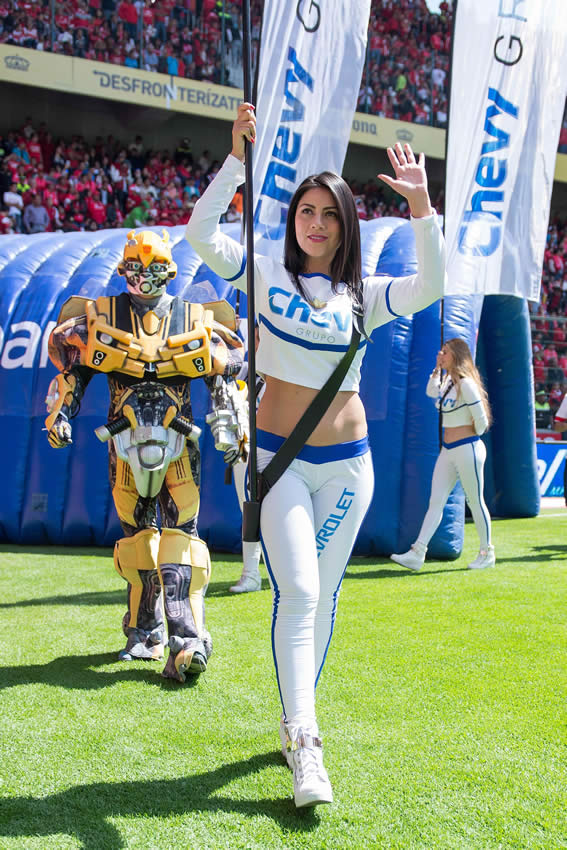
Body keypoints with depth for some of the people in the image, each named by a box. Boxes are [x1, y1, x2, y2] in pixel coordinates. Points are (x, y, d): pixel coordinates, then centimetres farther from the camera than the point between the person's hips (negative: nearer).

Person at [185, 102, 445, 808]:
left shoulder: (363, 295, 7)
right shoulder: (267, 276, 3)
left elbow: (431, 287, -10)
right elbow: (200, 233, -11)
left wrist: (421, 207, -20)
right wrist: (238, 159, -18)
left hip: (347, 463, 3)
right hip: (279, 456, -3)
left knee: (322, 596, 9)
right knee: (296, 592, -13)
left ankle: (295, 719, 24)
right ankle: (303, 747, -12)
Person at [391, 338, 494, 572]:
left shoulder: (466, 384, -15)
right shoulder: (448, 382, 12)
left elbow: (481, 420, -16)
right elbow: (431, 391, 32)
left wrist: (470, 438, 3)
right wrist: (437, 368, 18)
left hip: (467, 450, -9)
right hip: (448, 451, 9)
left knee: (475, 502, 3)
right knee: (435, 501, 1)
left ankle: (487, 553, 18)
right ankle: (417, 554, -4)